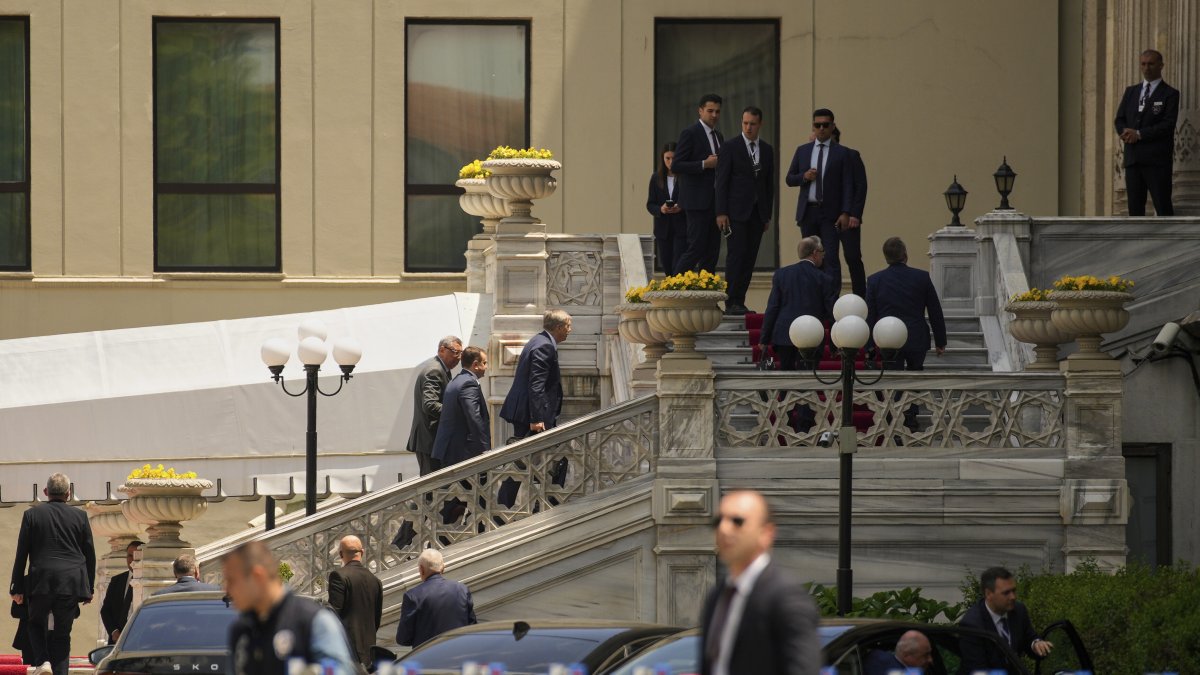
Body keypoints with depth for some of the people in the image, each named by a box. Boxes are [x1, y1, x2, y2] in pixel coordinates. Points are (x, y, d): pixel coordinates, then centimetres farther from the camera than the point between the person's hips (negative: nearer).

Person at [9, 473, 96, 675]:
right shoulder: (80, 516, 5)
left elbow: (21, 553, 1)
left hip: (41, 582, -1)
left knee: (36, 623, 19)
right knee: (62, 633, 8)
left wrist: (17, 588, 5)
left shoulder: (32, 514, 1)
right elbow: (90, 555, 8)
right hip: (72, 583, 1)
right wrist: (89, 589, 16)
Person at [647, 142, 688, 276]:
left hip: (682, 229, -4)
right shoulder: (656, 178, 7)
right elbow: (650, 204, 8)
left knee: (678, 267, -13)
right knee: (667, 268, 8)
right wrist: (660, 209, -14)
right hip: (663, 229, 4)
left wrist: (681, 208, -21)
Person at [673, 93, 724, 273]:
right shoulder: (689, 134, -7)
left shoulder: (718, 136, 17)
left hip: (714, 201, 8)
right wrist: (704, 164, -20)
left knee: (712, 250, 5)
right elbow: (676, 166, -13)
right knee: (696, 248, -11)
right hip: (697, 201, -8)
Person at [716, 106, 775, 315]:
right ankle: (731, 303, -10)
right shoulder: (730, 147, -2)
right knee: (736, 255, -10)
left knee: (750, 258, 1)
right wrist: (721, 212, -12)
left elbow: (769, 184, 16)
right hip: (736, 211, -5)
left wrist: (768, 215, 12)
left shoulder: (767, 150, 13)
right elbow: (721, 181, -5)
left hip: (757, 212, 5)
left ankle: (740, 301, 4)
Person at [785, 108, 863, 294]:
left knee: (831, 259, -12)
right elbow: (789, 179, 14)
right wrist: (804, 177, -8)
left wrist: (846, 213, -12)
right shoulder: (802, 151, 11)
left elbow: (848, 185, -2)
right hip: (808, 212, 4)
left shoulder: (841, 153, 1)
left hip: (831, 214, -4)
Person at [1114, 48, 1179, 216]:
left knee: (1163, 207, -6)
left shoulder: (1170, 94, 0)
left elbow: (1168, 125, -10)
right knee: (1135, 207, 5)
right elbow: (1119, 120, 15)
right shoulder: (1131, 92, 18)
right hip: (1133, 158, 5)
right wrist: (1125, 133, -9)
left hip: (1157, 160, -5)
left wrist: (1139, 134, -16)